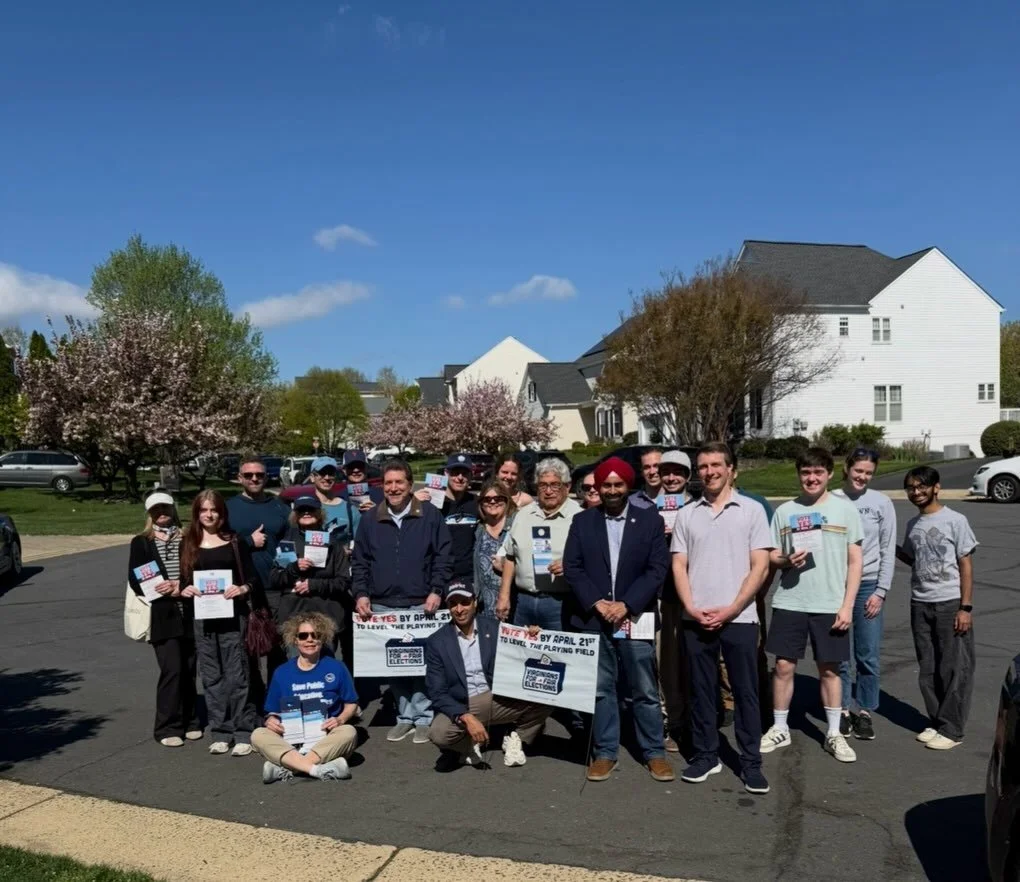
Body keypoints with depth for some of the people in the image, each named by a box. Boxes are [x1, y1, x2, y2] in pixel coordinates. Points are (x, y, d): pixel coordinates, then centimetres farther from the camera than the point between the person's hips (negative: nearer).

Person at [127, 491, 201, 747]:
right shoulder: (141, 542, 7)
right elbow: (135, 580, 1)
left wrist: (182, 586, -11)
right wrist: (162, 589, -14)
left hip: (188, 613, 2)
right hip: (161, 615, -2)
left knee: (189, 669, 6)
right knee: (172, 669, -8)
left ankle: (189, 721, 20)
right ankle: (168, 727, 3)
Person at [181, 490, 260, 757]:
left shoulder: (234, 542, 5)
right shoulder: (189, 544, 10)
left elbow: (253, 576, 4)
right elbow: (182, 580, 13)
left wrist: (243, 589, -15)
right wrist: (184, 590, -9)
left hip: (232, 614, -2)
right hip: (202, 616, 2)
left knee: (236, 674, -4)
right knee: (212, 677, 6)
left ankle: (243, 733, 1)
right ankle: (220, 732, 15)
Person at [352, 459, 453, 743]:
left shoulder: (430, 515, 1)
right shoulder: (370, 519, 9)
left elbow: (443, 557, -1)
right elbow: (360, 562, 11)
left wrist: (437, 591, -9)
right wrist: (361, 594, 0)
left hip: (421, 604, -2)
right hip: (382, 606, 3)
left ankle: (424, 718, 9)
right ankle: (405, 716, 17)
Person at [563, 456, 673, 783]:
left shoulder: (650, 521, 2)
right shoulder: (582, 521, 6)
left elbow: (657, 569, -5)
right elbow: (572, 567, 1)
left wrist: (626, 605, -13)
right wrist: (595, 603, -12)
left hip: (635, 619, -1)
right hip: (594, 619, 1)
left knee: (645, 691, 6)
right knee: (601, 690, 8)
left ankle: (654, 752, 19)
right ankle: (604, 752, 19)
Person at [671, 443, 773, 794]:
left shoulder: (751, 510, 1)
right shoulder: (686, 514, 8)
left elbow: (760, 567, -3)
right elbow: (679, 566, 7)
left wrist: (730, 610, -10)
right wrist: (692, 609, -7)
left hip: (739, 618, -2)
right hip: (696, 619, 3)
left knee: (745, 692, 4)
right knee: (701, 690, 10)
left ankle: (751, 762, 13)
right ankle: (706, 755, 22)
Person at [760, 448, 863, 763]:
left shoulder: (845, 509, 1)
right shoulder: (784, 511, 4)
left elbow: (854, 561, 1)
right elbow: (772, 556, 10)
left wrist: (847, 605, -5)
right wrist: (786, 560, -14)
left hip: (830, 605, -1)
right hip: (789, 602, 1)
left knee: (829, 669, 7)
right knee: (783, 666, 5)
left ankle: (834, 734, 21)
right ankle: (779, 729, 20)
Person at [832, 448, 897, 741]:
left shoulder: (882, 503, 3)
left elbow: (888, 551, 3)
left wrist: (880, 592, -3)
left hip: (868, 585, 0)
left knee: (869, 656, 2)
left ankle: (863, 710, 17)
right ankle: (844, 708, 19)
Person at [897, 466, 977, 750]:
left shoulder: (955, 521, -8)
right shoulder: (912, 525, 9)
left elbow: (966, 565, -7)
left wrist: (966, 607, -12)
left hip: (950, 604, -6)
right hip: (920, 604, 6)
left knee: (954, 668, 0)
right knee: (927, 669, 10)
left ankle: (951, 729, 8)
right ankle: (937, 721, 22)